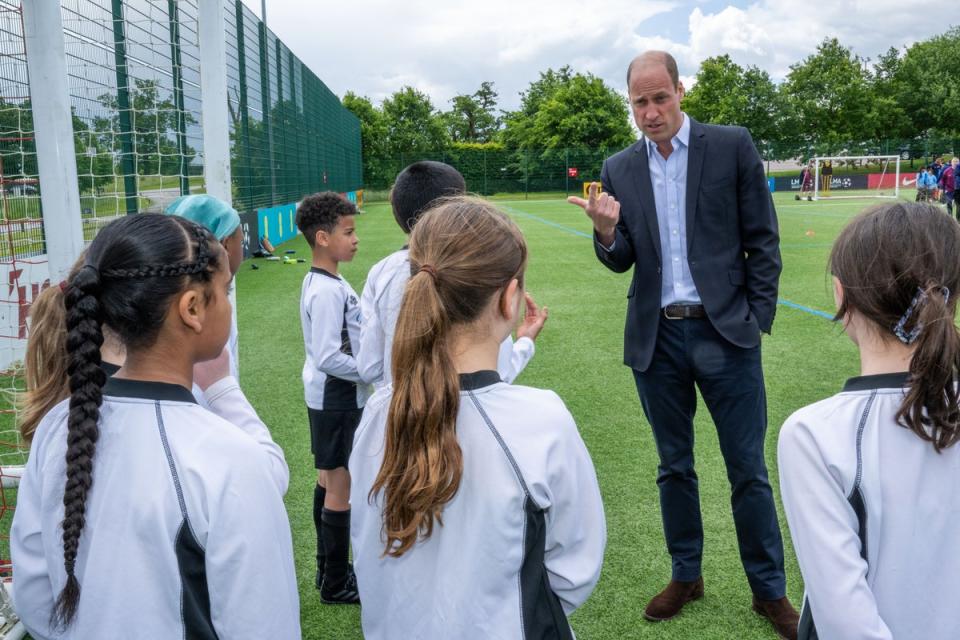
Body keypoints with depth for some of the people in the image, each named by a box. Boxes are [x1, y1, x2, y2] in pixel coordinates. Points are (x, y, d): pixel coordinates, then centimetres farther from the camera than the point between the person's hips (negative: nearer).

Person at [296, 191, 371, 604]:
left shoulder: (322, 282, 7)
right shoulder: (328, 291, -22)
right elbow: (330, 359, -25)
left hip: (326, 395, 10)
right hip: (337, 397, -10)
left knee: (328, 480, 18)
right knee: (341, 487, 1)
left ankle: (328, 569, 32)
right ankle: (336, 585, 14)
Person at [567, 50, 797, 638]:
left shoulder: (733, 146, -3)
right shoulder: (619, 170, 5)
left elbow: (762, 239, -1)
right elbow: (622, 261, 5)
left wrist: (758, 319, -5)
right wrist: (607, 232, -17)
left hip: (724, 331, -3)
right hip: (657, 339, 3)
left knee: (749, 470, 6)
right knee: (674, 466, 15)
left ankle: (770, 589, 24)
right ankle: (686, 575, 32)